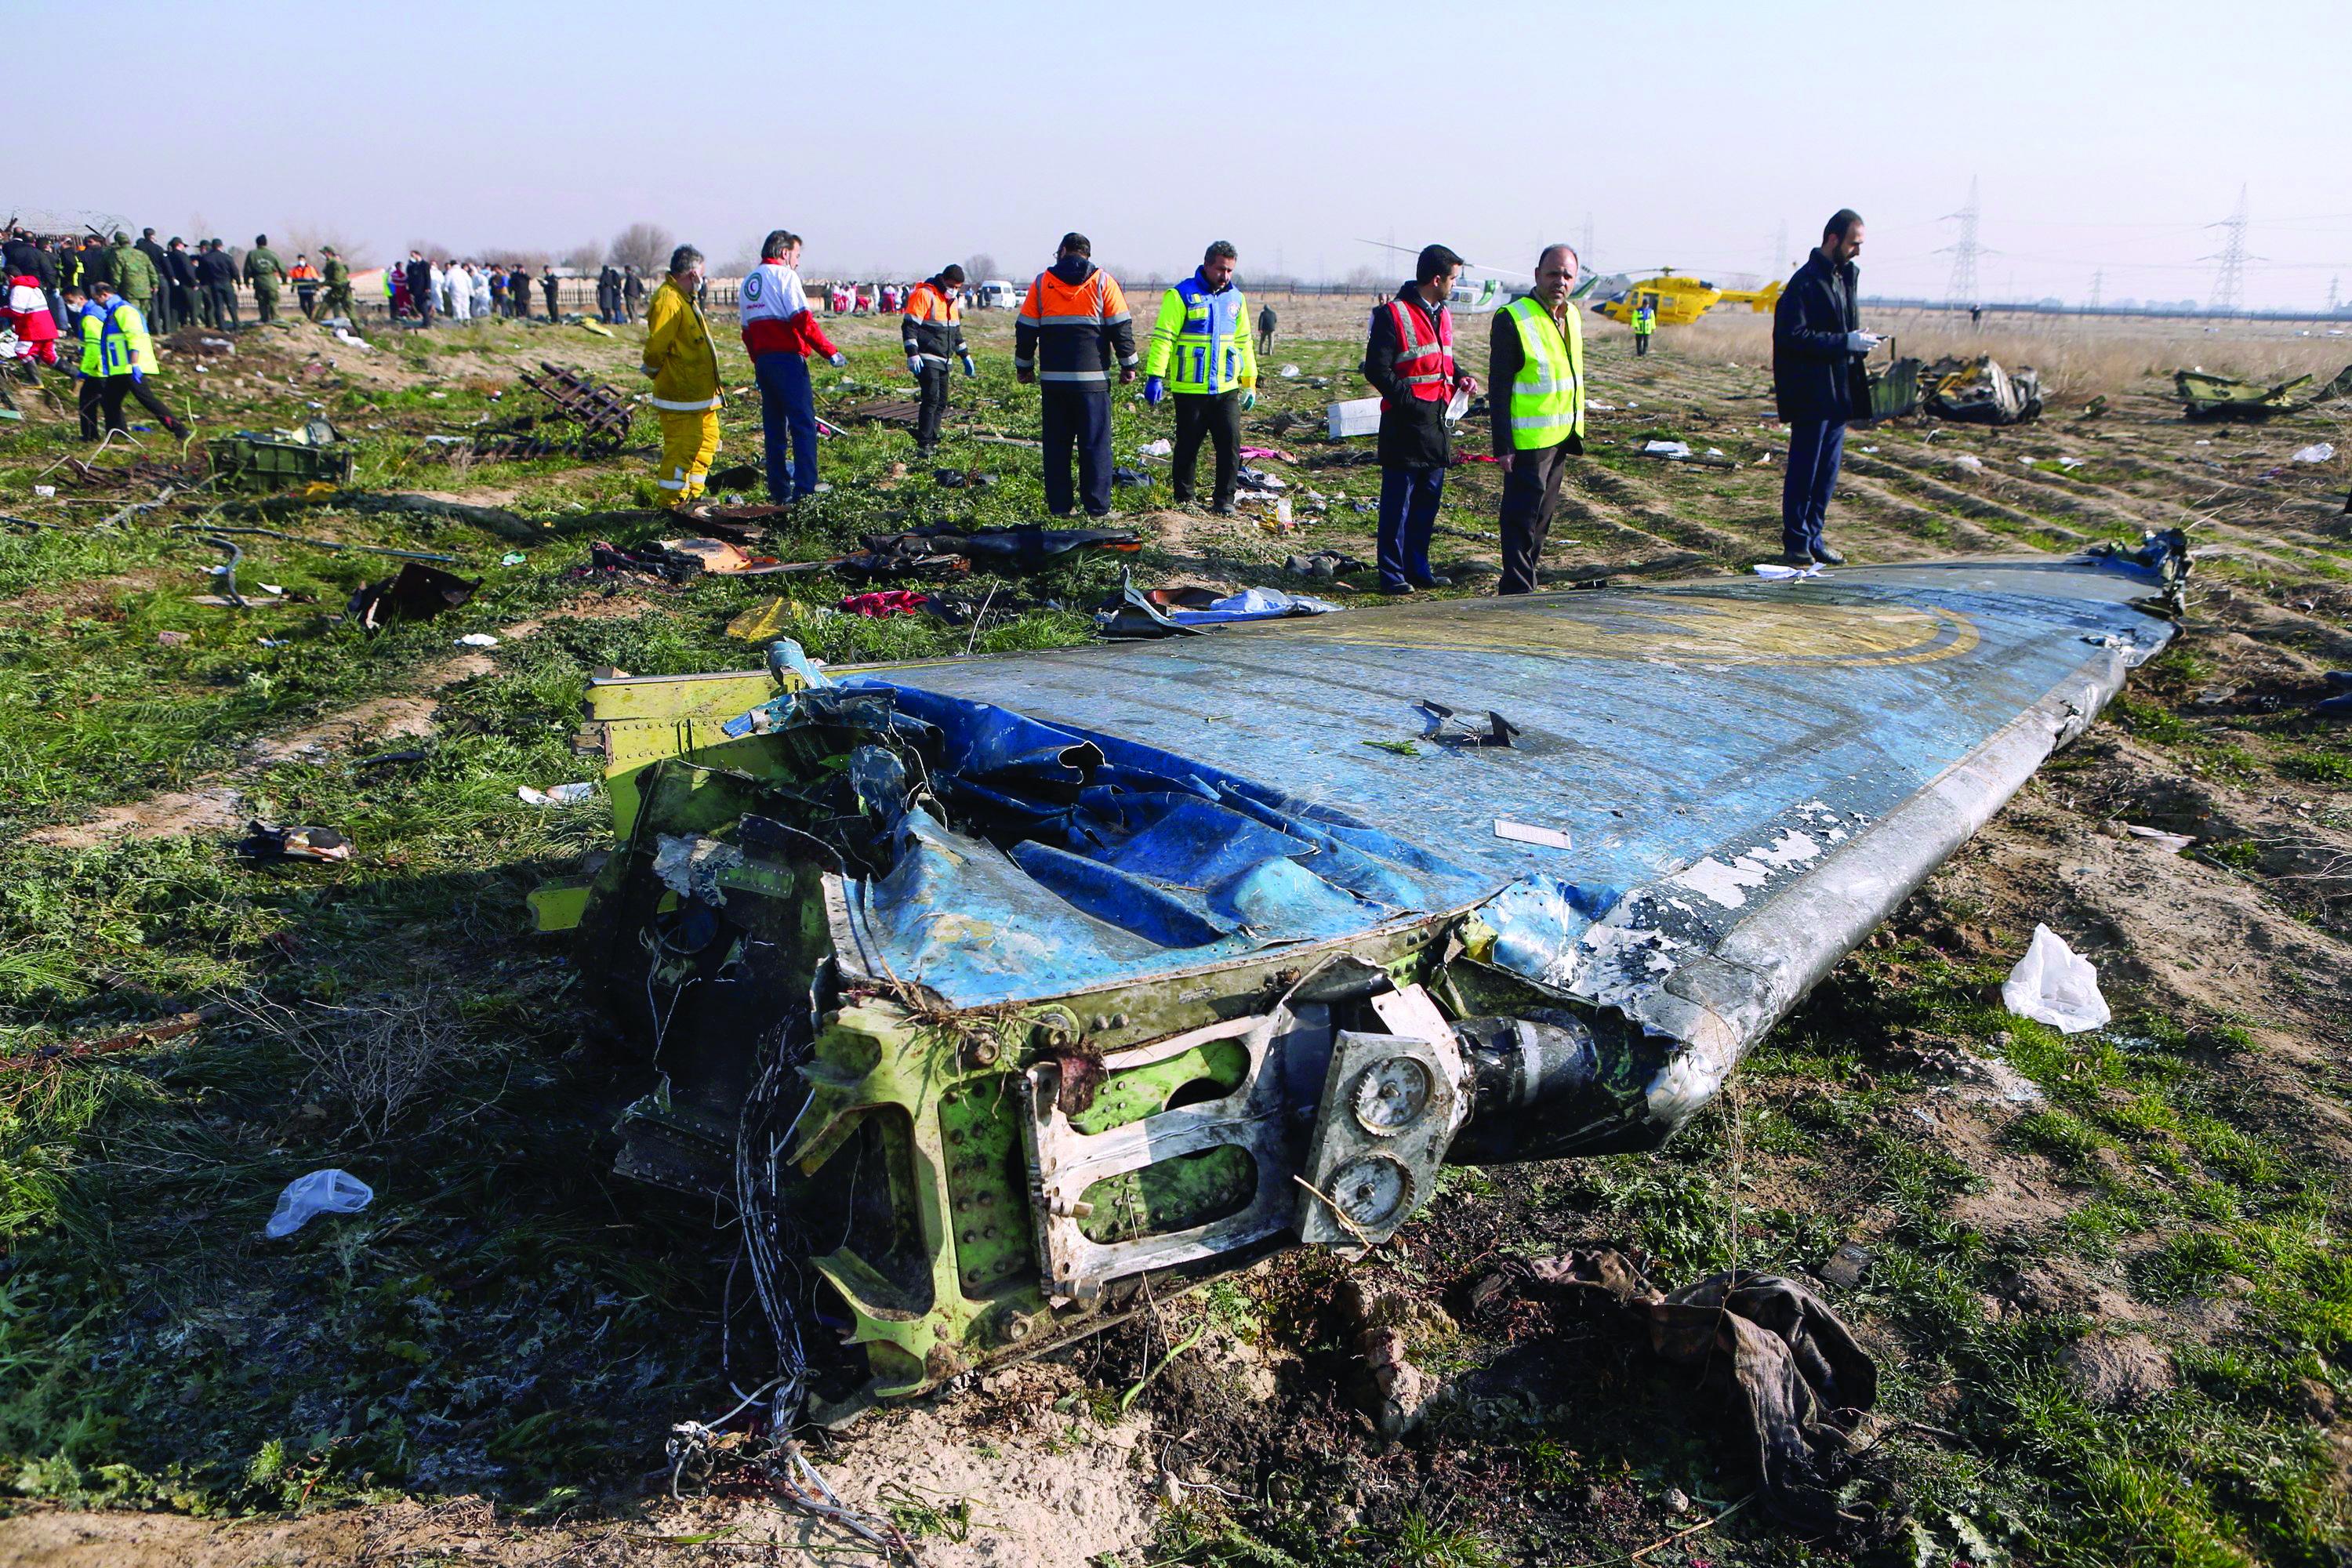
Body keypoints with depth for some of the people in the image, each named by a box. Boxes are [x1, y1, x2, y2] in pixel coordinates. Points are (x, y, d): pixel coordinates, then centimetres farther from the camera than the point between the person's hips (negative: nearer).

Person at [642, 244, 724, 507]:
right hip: (680, 395, -11)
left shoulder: (685, 298, 18)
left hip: (700, 394, 11)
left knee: (707, 440, 16)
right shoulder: (668, 300, -17)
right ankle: (673, 503, -2)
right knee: (682, 447, -8)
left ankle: (692, 495, 25)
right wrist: (657, 374, -6)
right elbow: (656, 347, -20)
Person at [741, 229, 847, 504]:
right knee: (803, 424, -7)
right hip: (787, 358, -8)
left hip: (762, 360, 8)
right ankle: (805, 489, -12)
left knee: (773, 427, 11)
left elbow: (747, 331, 20)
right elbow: (803, 320, -15)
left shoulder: (747, 283, 20)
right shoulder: (784, 275, -5)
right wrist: (830, 352, -11)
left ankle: (779, 491, 13)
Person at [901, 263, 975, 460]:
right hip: (926, 360, -9)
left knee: (941, 403, 8)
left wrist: (965, 356, 25)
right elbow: (909, 326, -16)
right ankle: (924, 445, -16)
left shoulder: (952, 300, 16)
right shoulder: (924, 295, -11)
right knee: (931, 399, -17)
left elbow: (956, 331, 28)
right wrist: (913, 355, -23)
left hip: (943, 361, 9)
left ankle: (932, 442, 16)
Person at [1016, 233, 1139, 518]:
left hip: (1052, 378, 2)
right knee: (1095, 444, 2)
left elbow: (1025, 329, 8)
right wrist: (1128, 364, 9)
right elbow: (1121, 327, 0)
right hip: (1093, 378, -2)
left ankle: (1058, 506, 9)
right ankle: (1097, 507, 0)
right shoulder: (1103, 282, 1)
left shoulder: (1042, 283, 6)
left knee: (1056, 444, 9)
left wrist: (1024, 366, 18)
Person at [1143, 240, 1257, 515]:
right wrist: (1155, 377, -18)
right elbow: (1163, 337, -10)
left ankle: (1223, 499, 9)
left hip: (1227, 389, 4)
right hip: (1190, 389, -4)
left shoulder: (1235, 299, 13)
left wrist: (1250, 381, 20)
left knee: (1231, 443, -1)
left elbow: (1244, 342, 22)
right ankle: (1184, 500, 17)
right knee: (1188, 446, 4)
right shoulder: (1181, 295, -5)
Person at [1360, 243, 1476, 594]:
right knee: (1398, 502, -2)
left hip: (1437, 423, 8)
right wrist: (1410, 400, -19)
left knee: (1429, 500, 12)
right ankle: (1392, 574, 5)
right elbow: (1376, 369, -14)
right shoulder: (1393, 314, -10)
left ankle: (1418, 568, 22)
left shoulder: (1442, 315, 16)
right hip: (1405, 424, -8)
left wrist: (1460, 378, 8)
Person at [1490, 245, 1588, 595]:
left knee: (1544, 513, 15)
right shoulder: (1512, 319, -14)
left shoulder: (1572, 316, 11)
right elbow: (1498, 387, -16)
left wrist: (1576, 430, 18)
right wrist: (1502, 445, -19)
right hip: (1528, 440, -8)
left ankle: (1526, 578, 27)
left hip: (1560, 436, 8)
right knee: (1522, 515, -4)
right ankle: (1517, 591, 1)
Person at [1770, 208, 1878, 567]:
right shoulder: (1805, 282, -12)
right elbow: (1794, 336, -20)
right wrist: (1846, 342, -19)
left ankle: (1813, 538, 18)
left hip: (1839, 393, 8)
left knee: (1828, 471, 10)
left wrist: (1857, 342, 7)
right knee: (1805, 469, -3)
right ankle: (1796, 543, 5)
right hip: (1812, 394, -8)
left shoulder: (1847, 276, 15)